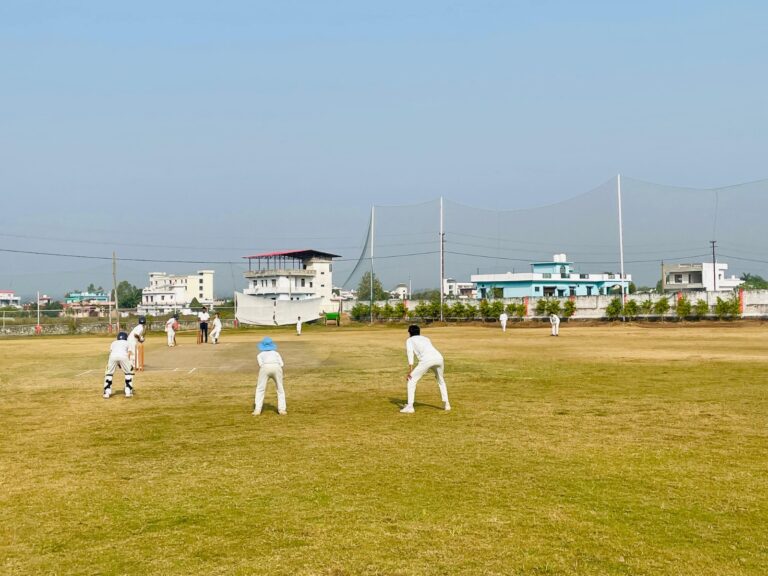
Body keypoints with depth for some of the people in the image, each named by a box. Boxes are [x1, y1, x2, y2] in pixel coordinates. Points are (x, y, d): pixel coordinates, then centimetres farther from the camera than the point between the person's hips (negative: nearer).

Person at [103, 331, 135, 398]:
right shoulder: (127, 343, 32)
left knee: (109, 373, 18)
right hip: (123, 356, -1)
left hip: (113, 356, 1)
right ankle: (128, 392, 11)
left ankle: (107, 393, 12)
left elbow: (110, 352, 20)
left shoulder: (113, 343, 36)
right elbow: (129, 353, 18)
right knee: (129, 373, 17)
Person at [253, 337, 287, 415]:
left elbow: (260, 364, 9)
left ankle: (257, 410, 1)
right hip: (276, 367, 1)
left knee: (260, 389, 9)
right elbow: (281, 364, 16)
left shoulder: (260, 354, 30)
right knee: (280, 389, 15)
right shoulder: (276, 353, 34)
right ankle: (282, 409, 10)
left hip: (265, 367, -1)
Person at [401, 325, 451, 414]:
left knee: (411, 380, 9)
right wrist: (437, 373, 41)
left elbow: (410, 353, 6)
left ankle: (410, 407, 0)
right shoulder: (426, 338, 39)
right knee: (441, 380, 32)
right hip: (439, 357, 5)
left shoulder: (409, 340, 24)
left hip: (427, 360, -5)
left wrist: (410, 371, -4)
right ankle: (446, 404, 31)